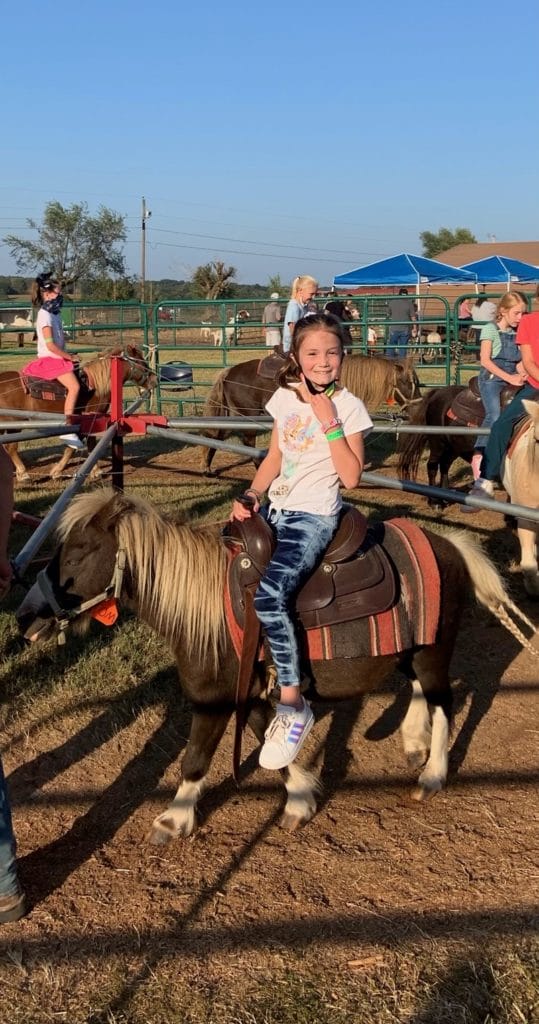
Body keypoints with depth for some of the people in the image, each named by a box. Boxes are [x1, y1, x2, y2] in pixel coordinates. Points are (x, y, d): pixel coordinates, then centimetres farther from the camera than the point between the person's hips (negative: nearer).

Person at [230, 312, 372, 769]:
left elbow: (351, 476, -14)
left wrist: (329, 422, -19)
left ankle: (293, 706, -17)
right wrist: (251, 495, 1)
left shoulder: (349, 406, -8)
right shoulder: (285, 397, 7)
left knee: (268, 592, -29)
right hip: (275, 509, 7)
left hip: (315, 517, -7)